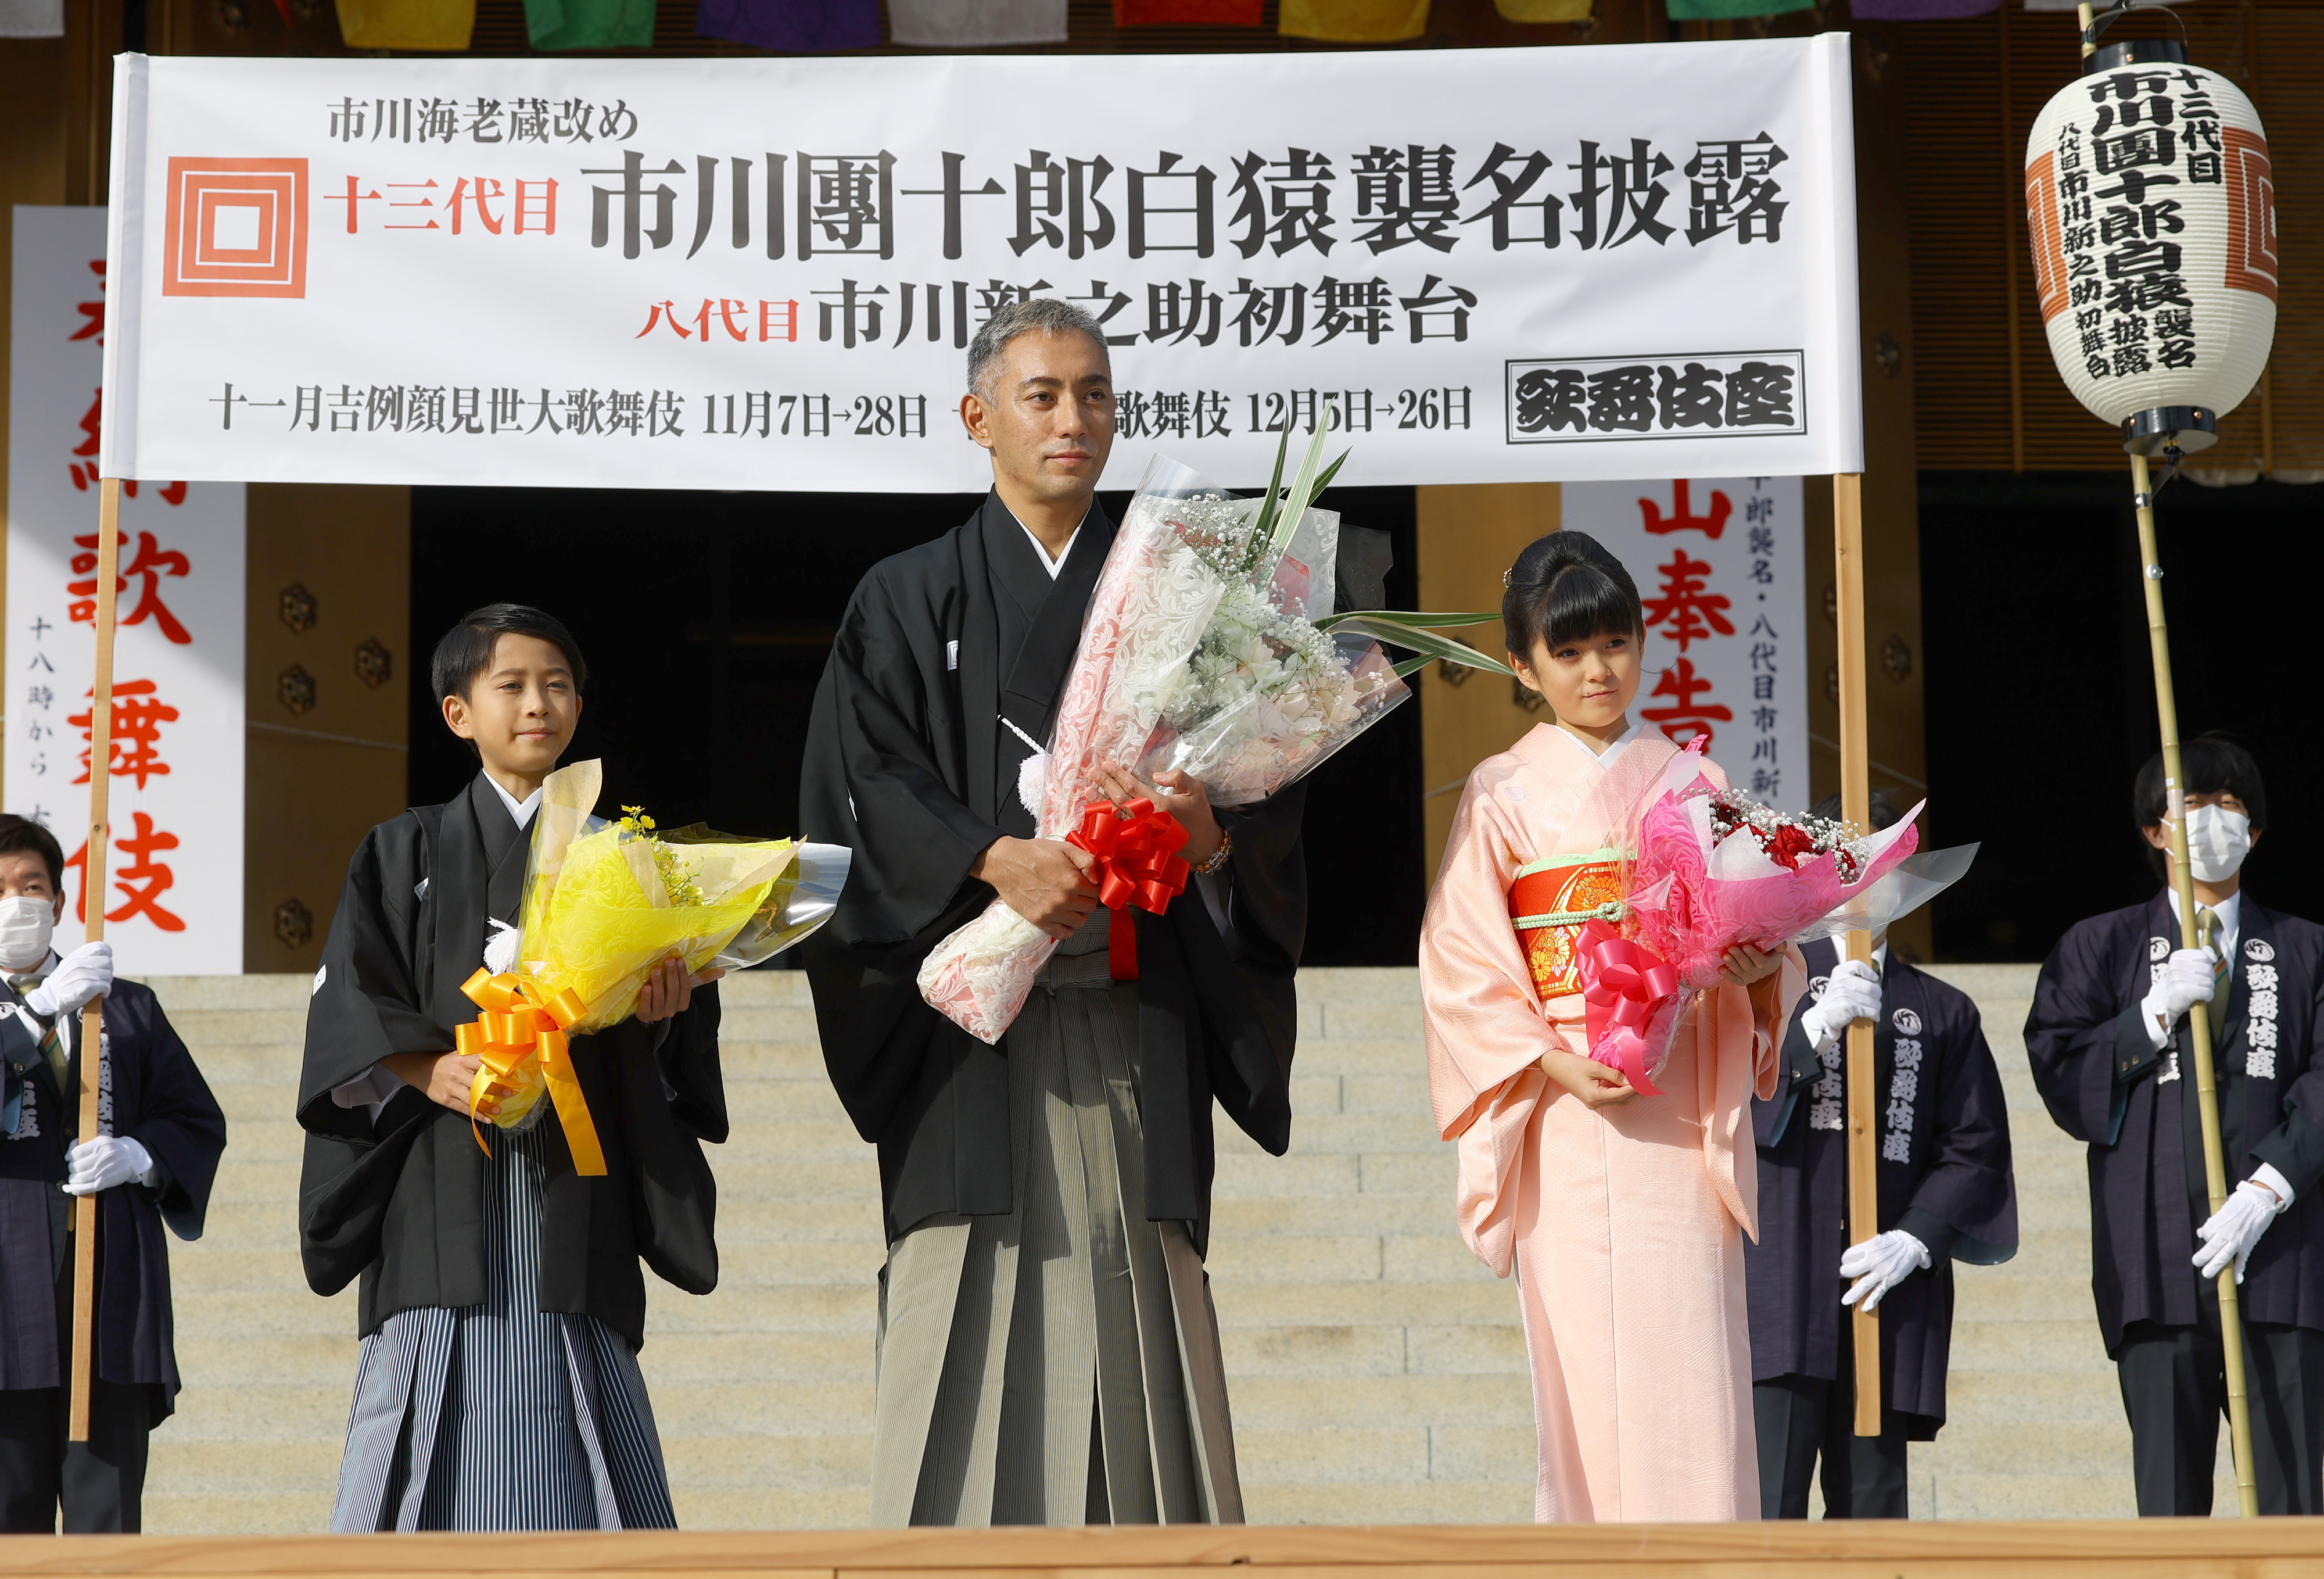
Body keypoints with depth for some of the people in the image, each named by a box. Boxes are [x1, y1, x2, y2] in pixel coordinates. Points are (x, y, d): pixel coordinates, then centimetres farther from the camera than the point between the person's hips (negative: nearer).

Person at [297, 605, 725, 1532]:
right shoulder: (408, 854, 11)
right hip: (447, 1175, -2)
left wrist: (666, 1002, -12)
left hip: (576, 1169, 2)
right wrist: (427, 1068, -16)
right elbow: (348, 1005, 2)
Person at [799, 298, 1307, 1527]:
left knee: (1138, 1321, -4)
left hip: (1136, 1022, 2)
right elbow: (862, 780, -2)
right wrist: (997, 858, -18)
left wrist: (1212, 835, -14)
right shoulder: (911, 601, 12)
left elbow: (1272, 792, 9)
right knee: (970, 1328, -8)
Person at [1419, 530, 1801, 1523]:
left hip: (1685, 1109, 2)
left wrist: (1759, 962, -8)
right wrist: (1553, 1062, -12)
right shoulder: (1503, 794, 7)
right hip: (1569, 1113, -2)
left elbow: (1752, 929, 16)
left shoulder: (1691, 784, 14)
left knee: (1696, 1360, -6)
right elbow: (1461, 962, 1)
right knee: (1587, 1366, -6)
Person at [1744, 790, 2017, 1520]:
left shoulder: (1944, 1014, 16)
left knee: (1872, 1508, 4)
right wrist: (1814, 1026, -17)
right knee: (1767, 1503, -11)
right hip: (1779, 1292, -3)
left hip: (1889, 1292, 3)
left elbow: (1975, 1151, 9)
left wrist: (1914, 1240, -7)